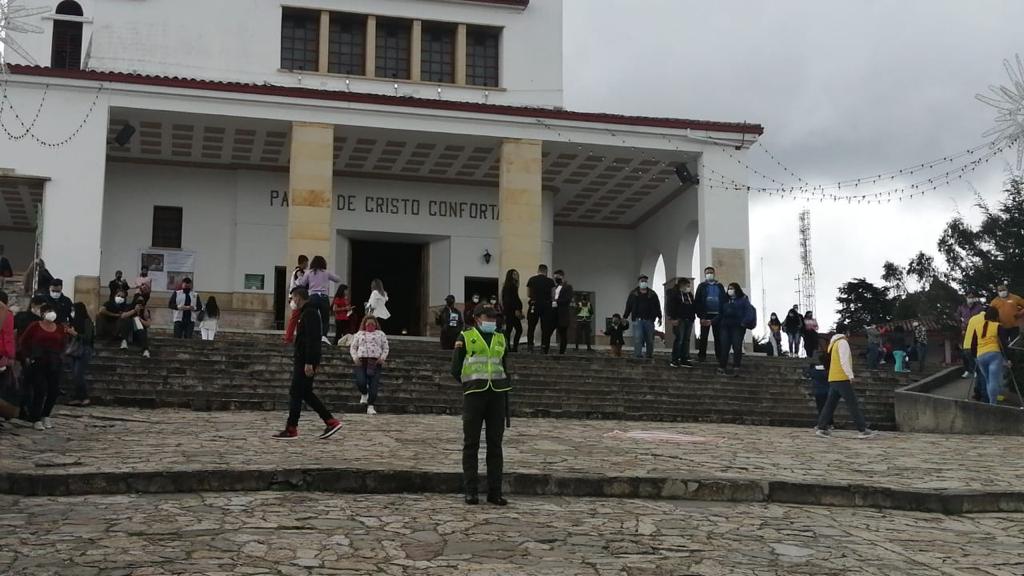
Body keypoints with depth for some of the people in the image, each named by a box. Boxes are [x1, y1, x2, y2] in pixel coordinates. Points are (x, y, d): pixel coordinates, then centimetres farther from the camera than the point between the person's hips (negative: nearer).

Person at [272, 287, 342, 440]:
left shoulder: (309, 313, -15)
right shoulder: (309, 312, 19)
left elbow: (312, 340, -23)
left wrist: (309, 363, -26)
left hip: (305, 362, -10)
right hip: (303, 361, 10)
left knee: (296, 394, -4)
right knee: (306, 393, 12)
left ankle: (291, 430, 2)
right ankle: (331, 422, 11)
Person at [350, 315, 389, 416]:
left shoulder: (380, 334, 17)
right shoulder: (359, 334, 20)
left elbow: (385, 348, 13)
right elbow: (353, 347, 16)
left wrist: (383, 358, -4)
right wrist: (355, 358, -2)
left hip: (375, 362, -1)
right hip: (361, 361, 1)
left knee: (374, 384, -10)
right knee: (360, 382, -16)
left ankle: (370, 406, -4)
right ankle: (364, 394, 18)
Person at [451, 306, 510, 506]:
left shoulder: (500, 338, 16)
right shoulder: (465, 337, 3)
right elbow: (456, 369, 4)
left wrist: (505, 388, 13)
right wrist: (470, 385, 4)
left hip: (497, 394, 4)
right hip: (474, 395, -4)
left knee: (495, 444, 4)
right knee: (471, 444, -1)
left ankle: (495, 491, 7)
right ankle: (471, 491, 2)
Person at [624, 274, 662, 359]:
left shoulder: (652, 294, 10)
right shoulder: (633, 294, 8)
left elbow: (657, 306, 10)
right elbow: (628, 307, 9)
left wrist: (659, 317, 3)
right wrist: (624, 317, 5)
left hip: (649, 320, 2)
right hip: (637, 319, -2)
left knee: (649, 339, 6)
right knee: (637, 337, -11)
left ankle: (649, 354, 16)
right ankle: (637, 354, -11)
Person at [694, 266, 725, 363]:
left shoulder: (719, 286, 14)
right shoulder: (702, 286, 7)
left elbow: (724, 300, 10)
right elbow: (697, 301, 0)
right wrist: (701, 316, -9)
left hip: (717, 315, 2)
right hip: (706, 315, -2)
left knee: (718, 337, 3)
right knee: (703, 336, 1)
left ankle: (720, 356, 6)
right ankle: (702, 356, 3)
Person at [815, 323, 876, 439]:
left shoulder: (833, 343, 21)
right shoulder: (843, 342, -8)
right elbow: (844, 361, -18)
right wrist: (850, 375, -18)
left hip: (833, 379, 9)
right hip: (842, 378, -9)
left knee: (830, 403, 8)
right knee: (853, 404, -8)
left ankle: (821, 428, 4)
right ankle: (863, 430, -9)